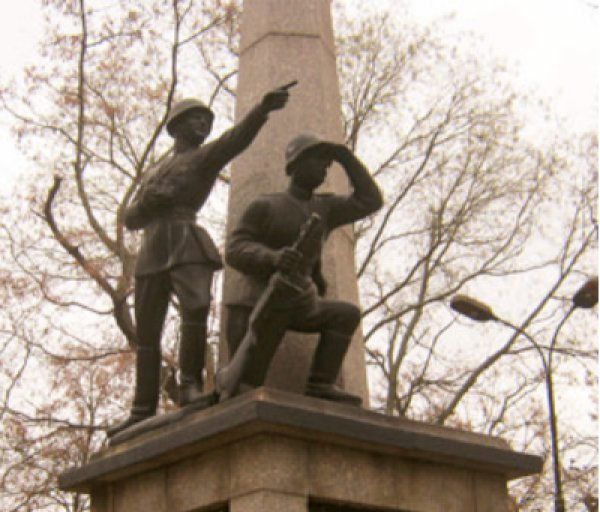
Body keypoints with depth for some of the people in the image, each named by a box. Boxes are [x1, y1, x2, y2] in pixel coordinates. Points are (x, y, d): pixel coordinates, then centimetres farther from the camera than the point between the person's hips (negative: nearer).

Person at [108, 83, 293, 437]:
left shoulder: (208, 156, 14)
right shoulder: (155, 174, 29)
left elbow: (237, 138, -7)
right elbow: (132, 220, 23)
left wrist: (265, 107, -25)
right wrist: (148, 202, -1)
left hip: (189, 247, -4)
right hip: (152, 254, 4)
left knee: (196, 309, -30)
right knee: (146, 334, 0)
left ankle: (190, 388, -30)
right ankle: (143, 414, 2)